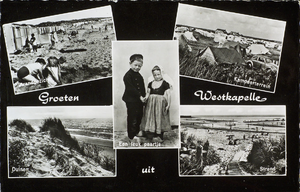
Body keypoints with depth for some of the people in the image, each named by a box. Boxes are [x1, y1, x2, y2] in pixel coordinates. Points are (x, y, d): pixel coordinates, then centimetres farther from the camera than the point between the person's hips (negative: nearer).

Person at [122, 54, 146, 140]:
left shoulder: (139, 76, 13)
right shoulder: (128, 75, -13)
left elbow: (142, 88, 14)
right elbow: (130, 88, -21)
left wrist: (143, 97, 5)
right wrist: (139, 96, -24)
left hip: (140, 101, 8)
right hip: (131, 101, -8)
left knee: (139, 118, 15)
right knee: (132, 120, -2)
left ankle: (137, 134, 29)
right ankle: (132, 136, 8)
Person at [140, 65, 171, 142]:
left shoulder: (165, 84, -4)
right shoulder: (150, 84, 11)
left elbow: (168, 94, -6)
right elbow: (148, 93, 15)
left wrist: (168, 104, -12)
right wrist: (146, 97, -6)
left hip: (160, 103, -5)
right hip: (151, 103, 5)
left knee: (159, 118, -2)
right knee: (151, 118, 4)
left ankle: (160, 136, 3)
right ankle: (151, 135, 10)